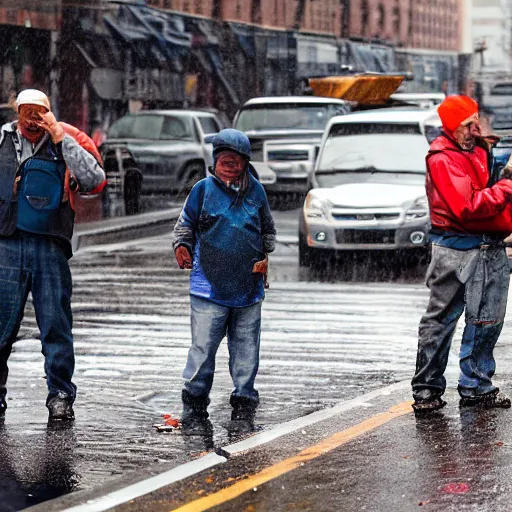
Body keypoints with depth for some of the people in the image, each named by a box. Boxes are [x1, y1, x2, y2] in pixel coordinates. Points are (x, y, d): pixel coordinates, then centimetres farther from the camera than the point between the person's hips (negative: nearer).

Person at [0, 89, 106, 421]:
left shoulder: (65, 144, 5)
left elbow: (95, 179, -9)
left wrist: (62, 139, -10)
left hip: (50, 247, -1)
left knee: (56, 324, 0)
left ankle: (61, 396, 7)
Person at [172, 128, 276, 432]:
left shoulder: (256, 191, 9)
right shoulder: (204, 189, 1)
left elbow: (268, 230, 21)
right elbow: (186, 223, 9)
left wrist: (265, 256, 8)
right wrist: (182, 247, -6)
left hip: (249, 289, 3)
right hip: (210, 288, -3)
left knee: (246, 351, 8)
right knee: (203, 350, -4)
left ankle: (244, 405, 19)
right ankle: (194, 408, 6)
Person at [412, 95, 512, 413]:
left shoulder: (481, 150, 16)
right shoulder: (442, 159, -10)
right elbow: (467, 207, -20)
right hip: (456, 251, -8)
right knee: (440, 321, -1)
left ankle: (476, 387, 18)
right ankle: (427, 390, 5)